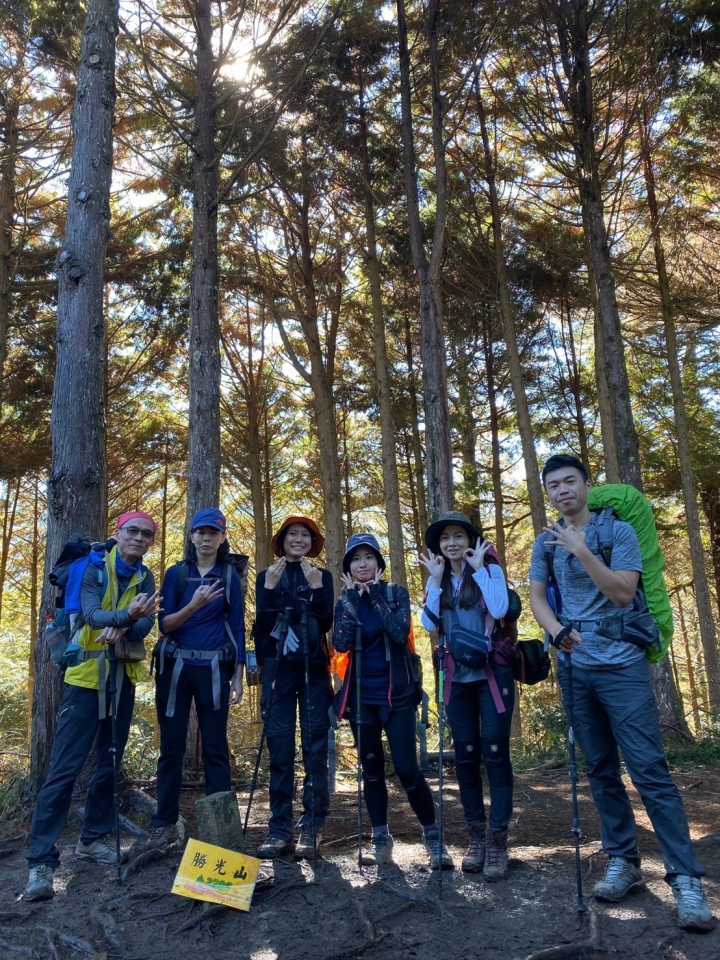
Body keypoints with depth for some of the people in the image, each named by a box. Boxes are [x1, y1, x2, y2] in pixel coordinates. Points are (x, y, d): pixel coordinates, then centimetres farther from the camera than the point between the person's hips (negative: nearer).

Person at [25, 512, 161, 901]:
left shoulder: (144, 578, 4)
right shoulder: (94, 567, -9)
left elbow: (147, 623, -9)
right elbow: (91, 614, -24)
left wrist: (124, 628, -31)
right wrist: (126, 614, -44)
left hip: (123, 678, 5)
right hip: (86, 676, -5)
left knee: (109, 763, 12)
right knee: (64, 767, -8)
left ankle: (92, 838, 27)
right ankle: (41, 860, -3)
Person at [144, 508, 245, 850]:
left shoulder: (230, 577, 4)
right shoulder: (176, 573, 5)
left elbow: (238, 628, 4)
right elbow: (164, 624, -2)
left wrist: (238, 677, -1)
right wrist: (194, 605, -19)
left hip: (213, 669, -1)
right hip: (175, 667, 1)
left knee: (215, 747, 1)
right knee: (171, 746, 6)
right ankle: (165, 824, 17)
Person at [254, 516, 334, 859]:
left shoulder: (323, 577, 8)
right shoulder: (266, 576, 9)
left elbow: (326, 623, -4)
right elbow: (263, 625, -2)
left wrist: (316, 588, -15)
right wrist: (270, 588, -14)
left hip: (314, 669, 0)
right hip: (278, 669, 0)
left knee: (315, 748, -2)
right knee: (279, 749, 1)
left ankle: (312, 827, 5)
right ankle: (279, 828, 7)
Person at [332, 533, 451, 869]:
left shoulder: (396, 593, -2)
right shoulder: (345, 602, 4)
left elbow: (400, 633, -19)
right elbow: (341, 644, -12)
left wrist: (376, 595, -17)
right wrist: (353, 599, -14)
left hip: (396, 694, -3)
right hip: (360, 696, 3)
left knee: (407, 769, -6)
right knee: (371, 769, 9)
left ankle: (432, 836, 13)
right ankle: (381, 840, 23)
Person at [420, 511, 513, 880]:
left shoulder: (490, 570, -3)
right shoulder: (438, 580, 8)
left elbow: (499, 610, -21)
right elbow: (429, 623, -5)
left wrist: (479, 568, -16)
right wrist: (436, 580, -9)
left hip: (492, 674, -4)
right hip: (458, 678, 4)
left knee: (495, 752, -5)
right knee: (465, 755, 7)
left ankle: (498, 839, 4)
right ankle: (476, 836, 18)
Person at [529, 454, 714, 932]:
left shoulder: (618, 530, -3)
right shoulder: (546, 542, 10)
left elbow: (623, 593, -13)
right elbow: (537, 597, 5)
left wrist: (581, 549, -23)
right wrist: (558, 630, -14)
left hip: (621, 664, -4)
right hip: (574, 668, 4)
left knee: (650, 770, -6)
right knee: (601, 770, 10)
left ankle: (687, 878, 1)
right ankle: (623, 861, 22)